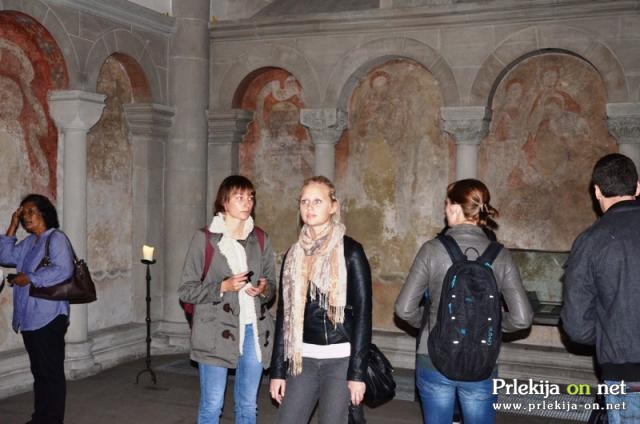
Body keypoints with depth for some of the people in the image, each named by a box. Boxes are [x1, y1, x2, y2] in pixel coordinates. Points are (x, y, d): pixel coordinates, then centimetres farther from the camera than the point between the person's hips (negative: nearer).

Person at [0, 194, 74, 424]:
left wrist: (29, 279, -17)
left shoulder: (56, 239, -10)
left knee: (51, 372, -1)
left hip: (48, 318, -9)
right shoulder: (28, 242, 18)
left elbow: (63, 270, -21)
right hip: (29, 318, 9)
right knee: (38, 371, 16)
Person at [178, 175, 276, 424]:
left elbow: (272, 286, 15)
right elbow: (186, 290, -3)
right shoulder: (205, 238, -3)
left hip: (254, 331, 4)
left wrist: (264, 289, -9)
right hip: (217, 331, -4)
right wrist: (223, 286, -17)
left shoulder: (261, 239, 8)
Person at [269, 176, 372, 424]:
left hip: (340, 359, -4)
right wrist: (277, 370, 8)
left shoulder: (350, 252, -5)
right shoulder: (294, 254, 9)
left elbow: (363, 312, -8)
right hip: (303, 359, 4)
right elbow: (284, 314, 10)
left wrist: (358, 372, -13)